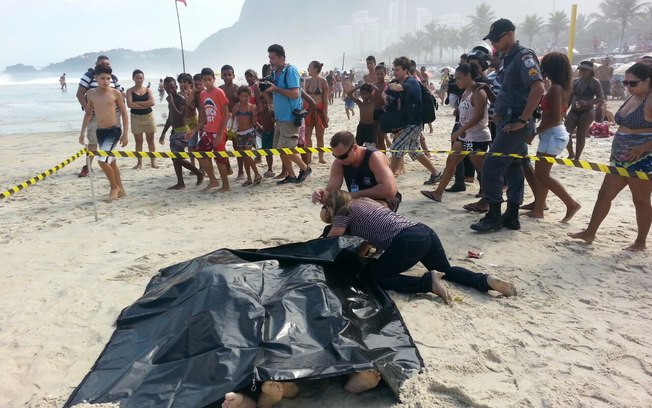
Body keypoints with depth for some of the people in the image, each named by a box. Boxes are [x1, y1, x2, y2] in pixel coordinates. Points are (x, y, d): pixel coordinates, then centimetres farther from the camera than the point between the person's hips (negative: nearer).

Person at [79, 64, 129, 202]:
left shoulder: (115, 93, -7)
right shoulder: (91, 93, 4)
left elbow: (124, 114, -2)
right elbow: (88, 114, 15)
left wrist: (125, 134, -6)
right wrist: (82, 132, 13)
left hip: (114, 130, -5)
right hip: (100, 131, 5)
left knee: (103, 160, -16)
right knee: (110, 162, 12)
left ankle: (114, 187, 5)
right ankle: (120, 190, 25)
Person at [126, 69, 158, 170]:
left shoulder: (147, 90, 5)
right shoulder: (130, 91, 0)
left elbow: (152, 102, -11)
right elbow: (130, 105, -15)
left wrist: (137, 103, -14)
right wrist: (145, 105, -13)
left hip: (149, 116, 1)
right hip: (136, 117, -1)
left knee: (150, 140, 5)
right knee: (138, 141, 3)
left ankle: (153, 162, 11)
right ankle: (139, 163, 9)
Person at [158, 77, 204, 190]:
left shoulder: (181, 99, -13)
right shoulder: (171, 100, 15)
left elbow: (179, 116, -25)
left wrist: (171, 102, -22)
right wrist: (163, 133, 24)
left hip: (182, 131, -9)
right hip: (175, 132, 9)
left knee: (178, 158, -11)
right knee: (175, 158, 9)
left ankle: (199, 173, 4)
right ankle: (180, 183, 15)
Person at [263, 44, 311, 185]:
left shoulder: (290, 70, -12)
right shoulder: (275, 72, 13)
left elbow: (295, 94, -22)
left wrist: (275, 88, -19)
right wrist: (269, 90, 2)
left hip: (290, 117, -9)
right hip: (280, 117, 9)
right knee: (279, 149, 10)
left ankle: (305, 168, 11)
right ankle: (291, 176, 22)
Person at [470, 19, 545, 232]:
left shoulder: (523, 56, -12)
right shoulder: (508, 58, 16)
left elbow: (538, 88, -23)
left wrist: (522, 120, -22)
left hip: (515, 124, -10)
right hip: (507, 122, 10)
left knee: (491, 166, -10)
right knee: (513, 167, 11)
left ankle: (494, 216, -2)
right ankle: (512, 216, 18)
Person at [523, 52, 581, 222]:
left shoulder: (555, 88, -17)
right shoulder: (562, 87, 12)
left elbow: (555, 118, -23)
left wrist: (535, 132, -16)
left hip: (553, 135, -10)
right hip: (553, 134, 10)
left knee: (542, 174, -4)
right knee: (540, 173, 11)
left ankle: (571, 204, 0)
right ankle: (538, 209, 16)